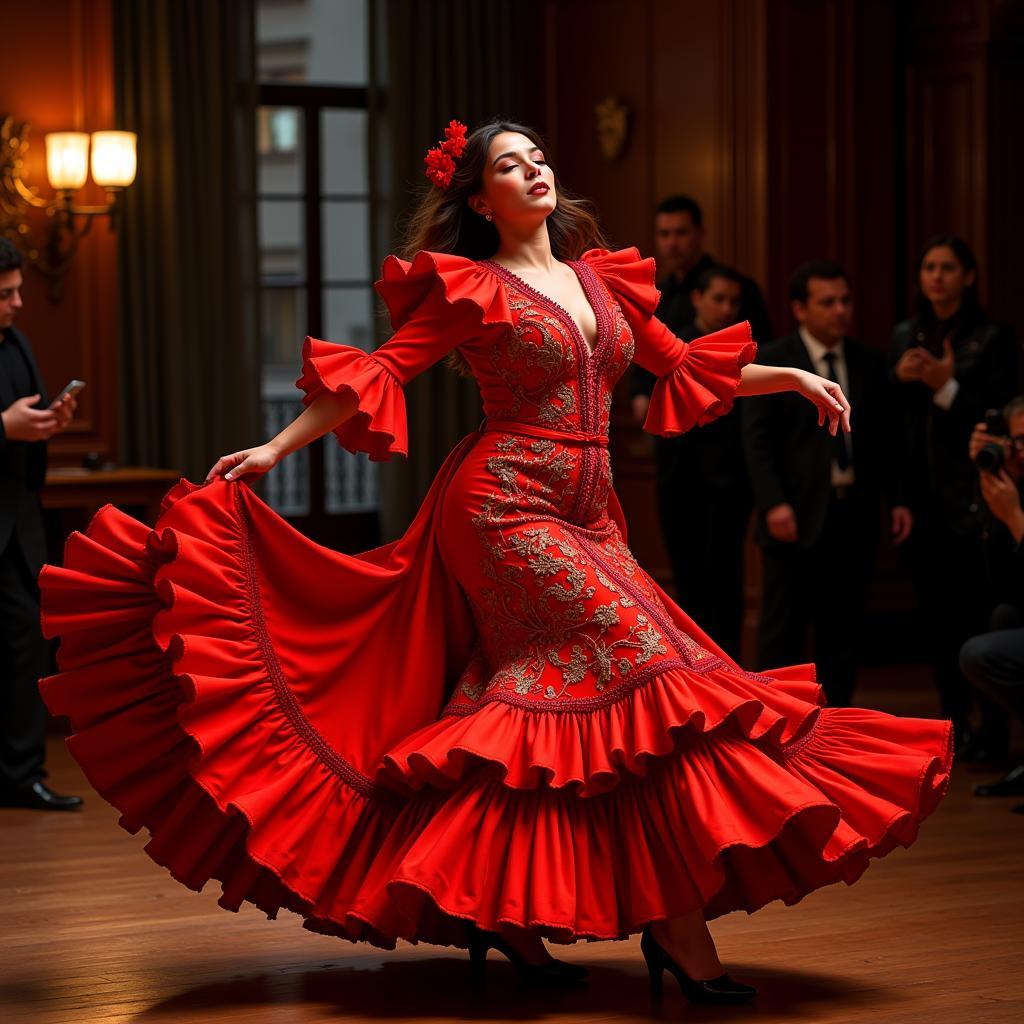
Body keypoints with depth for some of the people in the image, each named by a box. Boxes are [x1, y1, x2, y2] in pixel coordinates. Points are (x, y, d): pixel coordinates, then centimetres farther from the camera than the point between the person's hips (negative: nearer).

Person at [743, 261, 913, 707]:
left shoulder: (870, 363, 11)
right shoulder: (770, 361, -2)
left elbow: (884, 438, 14)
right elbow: (757, 439, -7)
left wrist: (896, 499, 5)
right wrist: (773, 503, -17)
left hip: (855, 514, 4)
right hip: (798, 517, -4)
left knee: (843, 631, 8)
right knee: (782, 632, -1)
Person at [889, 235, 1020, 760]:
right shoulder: (904, 336, 11)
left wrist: (948, 388, -18)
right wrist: (899, 377, -7)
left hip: (971, 497, -5)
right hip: (921, 497, 5)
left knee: (979, 613, -5)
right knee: (935, 614, 8)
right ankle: (953, 721, 17)